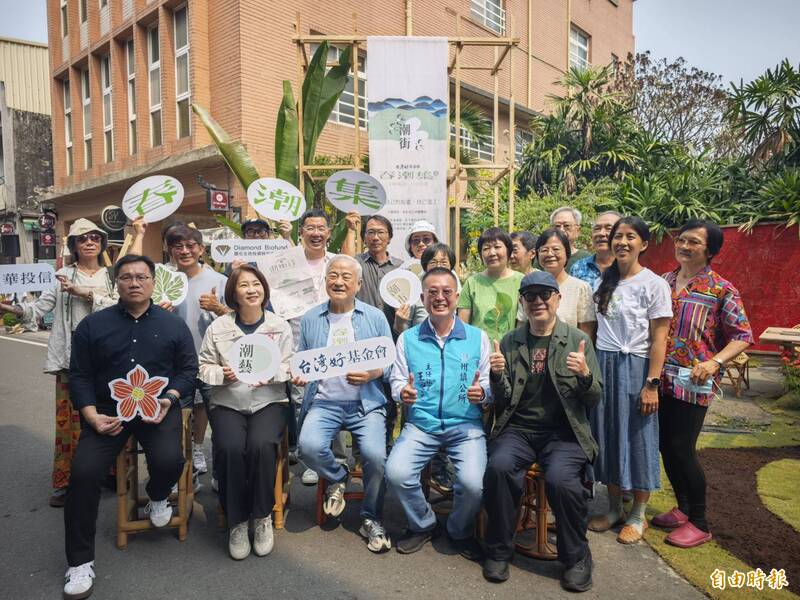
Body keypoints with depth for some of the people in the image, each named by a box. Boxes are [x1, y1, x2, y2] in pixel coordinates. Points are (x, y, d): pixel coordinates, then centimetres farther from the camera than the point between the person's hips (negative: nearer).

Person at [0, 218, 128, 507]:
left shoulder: (111, 276, 9)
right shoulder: (62, 275, 6)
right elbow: (39, 308, 0)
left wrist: (86, 294, -16)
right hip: (70, 358, -1)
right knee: (68, 419, 1)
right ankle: (64, 481, 14)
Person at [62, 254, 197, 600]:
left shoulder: (173, 324, 7)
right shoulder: (92, 324, 7)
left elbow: (188, 368, 7)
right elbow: (79, 375, 5)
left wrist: (170, 398, -11)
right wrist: (92, 415, -9)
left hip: (159, 406, 0)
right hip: (107, 409, 1)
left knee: (169, 462, -25)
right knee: (83, 472, -18)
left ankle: (157, 497, 16)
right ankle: (80, 562, 2)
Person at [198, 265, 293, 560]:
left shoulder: (280, 326, 5)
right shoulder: (218, 327, 5)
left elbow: (289, 366, 3)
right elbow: (204, 367, 7)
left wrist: (271, 373, -17)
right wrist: (222, 374, -14)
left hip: (269, 402, 0)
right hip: (227, 403, 1)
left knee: (261, 445, -30)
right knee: (230, 448, -29)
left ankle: (262, 517, -7)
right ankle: (236, 522, -7)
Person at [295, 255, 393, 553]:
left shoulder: (375, 317, 6)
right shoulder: (310, 319, 10)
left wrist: (374, 373, -15)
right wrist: (298, 375, -8)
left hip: (366, 403, -1)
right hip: (324, 402, 1)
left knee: (375, 455, -23)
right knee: (309, 446, -26)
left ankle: (371, 520, 6)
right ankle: (337, 477, 11)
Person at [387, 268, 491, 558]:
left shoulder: (478, 337, 6)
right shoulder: (407, 339, 8)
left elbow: (489, 384, 7)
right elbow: (397, 381, 8)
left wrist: (483, 393, -16)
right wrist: (403, 392, -14)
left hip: (466, 424, -1)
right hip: (421, 424, 1)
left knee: (473, 482, -23)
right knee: (396, 473, -22)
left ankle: (461, 532, 14)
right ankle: (422, 525, 12)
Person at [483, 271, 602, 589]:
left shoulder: (579, 340, 3)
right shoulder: (510, 342, 7)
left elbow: (594, 400, 2)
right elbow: (504, 400, 6)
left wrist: (585, 374, -19)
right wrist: (498, 375, -15)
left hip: (563, 432, -1)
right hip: (518, 429, 1)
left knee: (560, 478, -29)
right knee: (499, 466, -27)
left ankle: (576, 557, -1)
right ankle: (499, 551, -5)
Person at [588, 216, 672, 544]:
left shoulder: (654, 284, -7)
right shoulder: (604, 282, 9)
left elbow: (659, 339, -9)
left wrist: (652, 384, -13)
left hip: (634, 367, -5)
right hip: (602, 366, 5)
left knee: (637, 440, 5)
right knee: (607, 437, 11)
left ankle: (638, 516, 23)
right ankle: (614, 509, 28)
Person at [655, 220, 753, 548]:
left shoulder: (721, 290, -5)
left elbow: (743, 336, -6)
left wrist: (714, 362, -22)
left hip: (693, 383, -5)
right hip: (661, 379, 5)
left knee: (682, 449, -1)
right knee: (666, 446, 12)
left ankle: (699, 523, 18)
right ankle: (683, 508, 32)